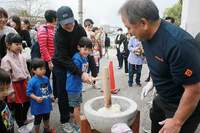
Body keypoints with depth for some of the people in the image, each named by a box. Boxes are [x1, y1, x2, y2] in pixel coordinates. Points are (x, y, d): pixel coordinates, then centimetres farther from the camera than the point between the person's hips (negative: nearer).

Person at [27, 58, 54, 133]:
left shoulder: (46, 78, -1)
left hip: (47, 103, 7)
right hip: (38, 105, -6)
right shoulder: (32, 81, -20)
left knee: (46, 118, 27)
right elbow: (29, 92, -18)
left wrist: (51, 96, 5)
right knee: (37, 120, 12)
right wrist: (36, 98, -28)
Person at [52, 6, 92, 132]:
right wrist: (81, 73, -40)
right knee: (63, 93, 0)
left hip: (75, 63, 5)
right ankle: (64, 121, 15)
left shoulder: (80, 29, -15)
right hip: (61, 66, -4)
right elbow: (64, 59, -32)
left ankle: (71, 111, 36)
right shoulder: (59, 35, -29)